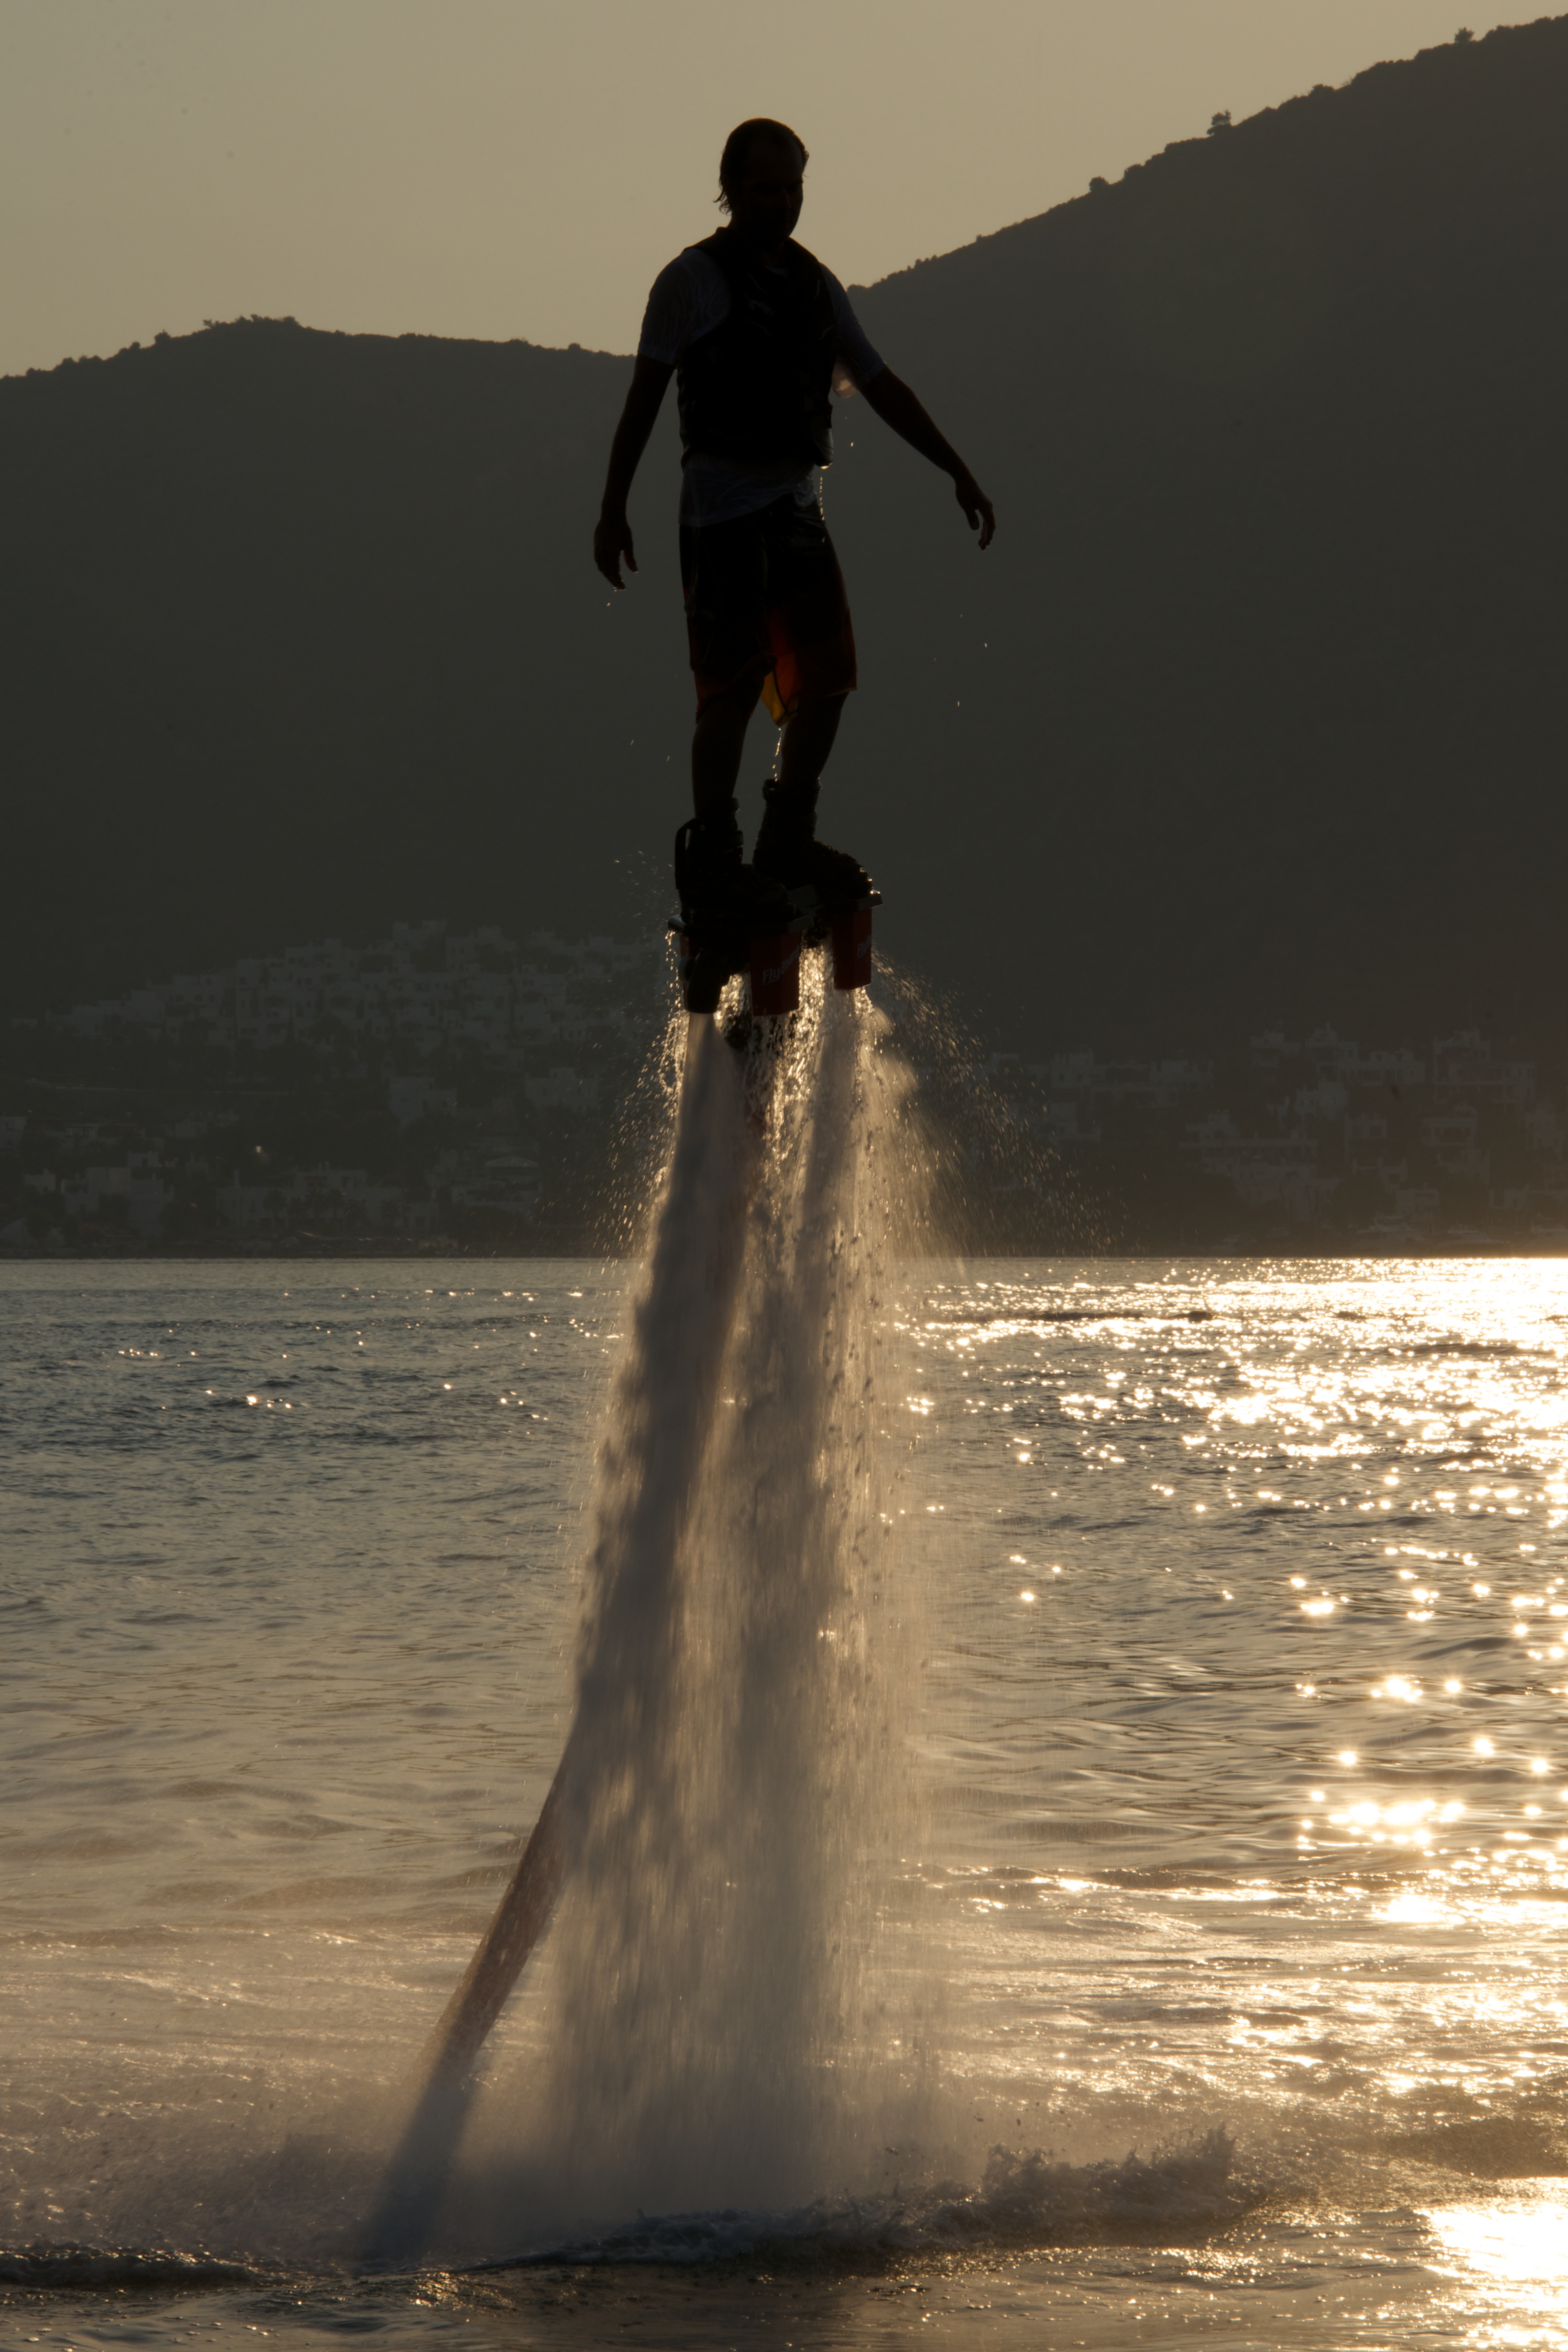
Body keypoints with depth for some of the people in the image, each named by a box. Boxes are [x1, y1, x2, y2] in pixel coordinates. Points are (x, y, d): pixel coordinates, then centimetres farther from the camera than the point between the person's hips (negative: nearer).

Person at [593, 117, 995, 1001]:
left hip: (800, 507, 7)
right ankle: (712, 868, -1)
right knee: (733, 690, -9)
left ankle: (788, 843, 20)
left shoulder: (816, 284, 13)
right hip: (725, 507, -6)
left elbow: (882, 386, 17)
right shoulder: (694, 280, -5)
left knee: (828, 679, 5)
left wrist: (959, 471, 13)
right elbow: (645, 396, -6)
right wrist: (614, 506, -11)